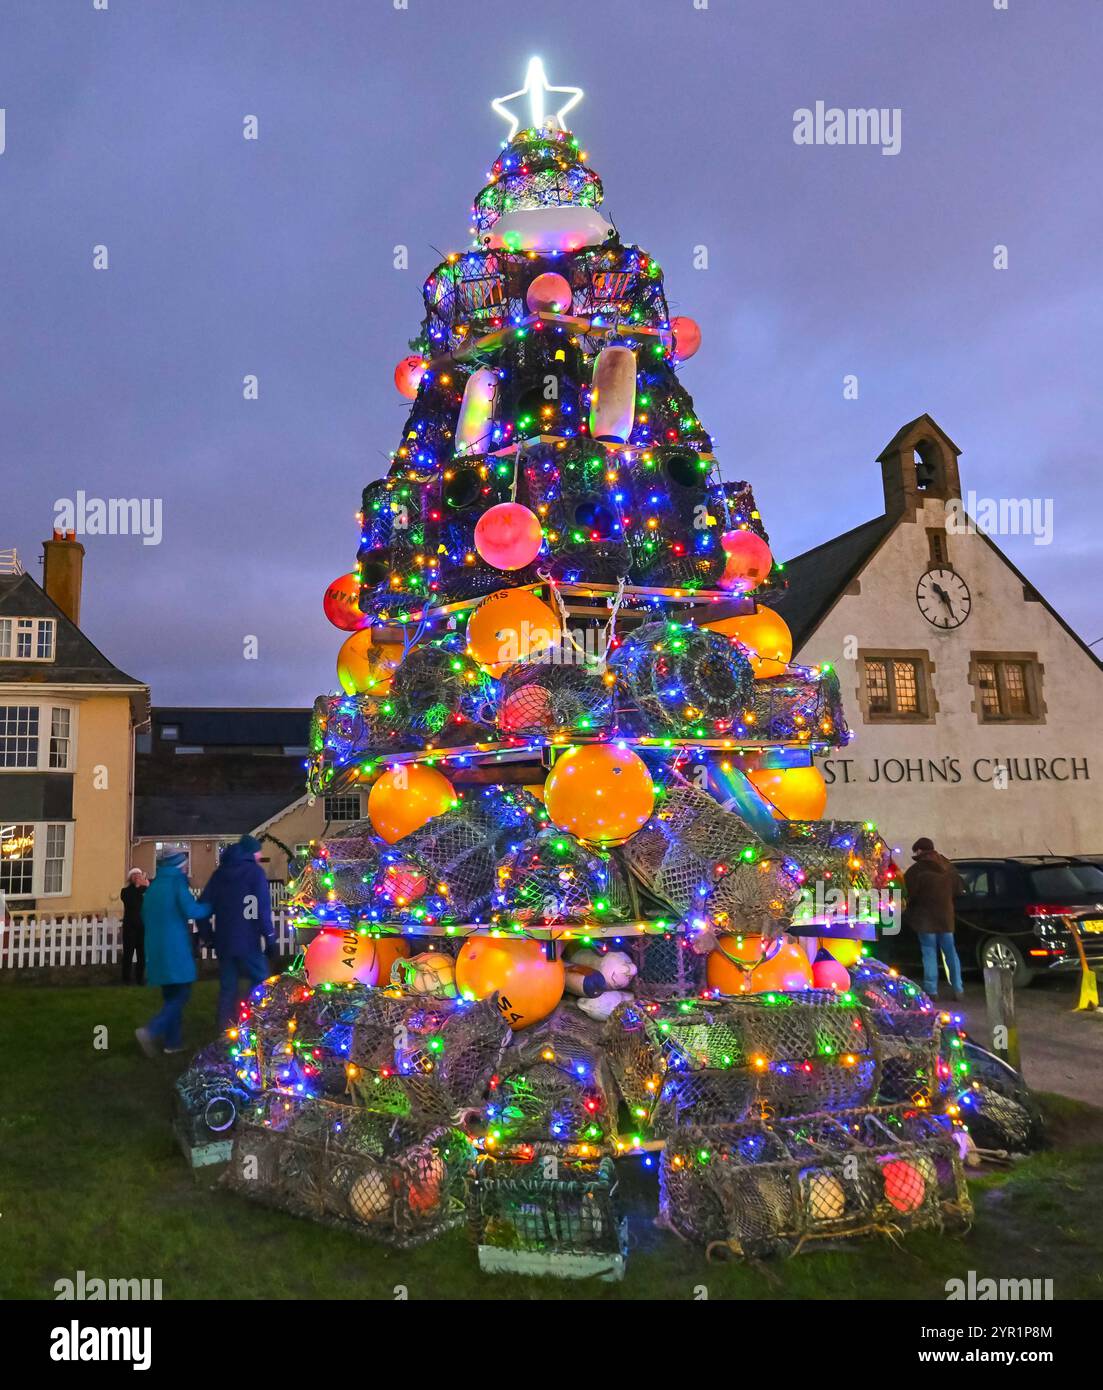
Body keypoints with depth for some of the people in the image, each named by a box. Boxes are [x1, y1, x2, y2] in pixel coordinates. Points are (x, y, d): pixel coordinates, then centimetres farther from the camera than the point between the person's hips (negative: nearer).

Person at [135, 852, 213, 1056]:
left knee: (171, 996, 14)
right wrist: (210, 907, -3)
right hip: (175, 950, -8)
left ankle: (173, 1041, 15)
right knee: (180, 995, -2)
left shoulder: (152, 887, 12)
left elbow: (146, 916, 22)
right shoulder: (177, 884, -10)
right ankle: (151, 1031, -16)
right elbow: (192, 910, -20)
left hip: (156, 950, 8)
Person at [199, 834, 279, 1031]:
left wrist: (206, 934, 16)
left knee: (227, 988, 11)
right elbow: (263, 909, -12)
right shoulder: (254, 871, -6)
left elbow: (203, 904, 10)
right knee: (261, 982, 3)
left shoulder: (220, 872, 12)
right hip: (247, 941, -6)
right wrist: (270, 939, -10)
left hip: (223, 941, 6)